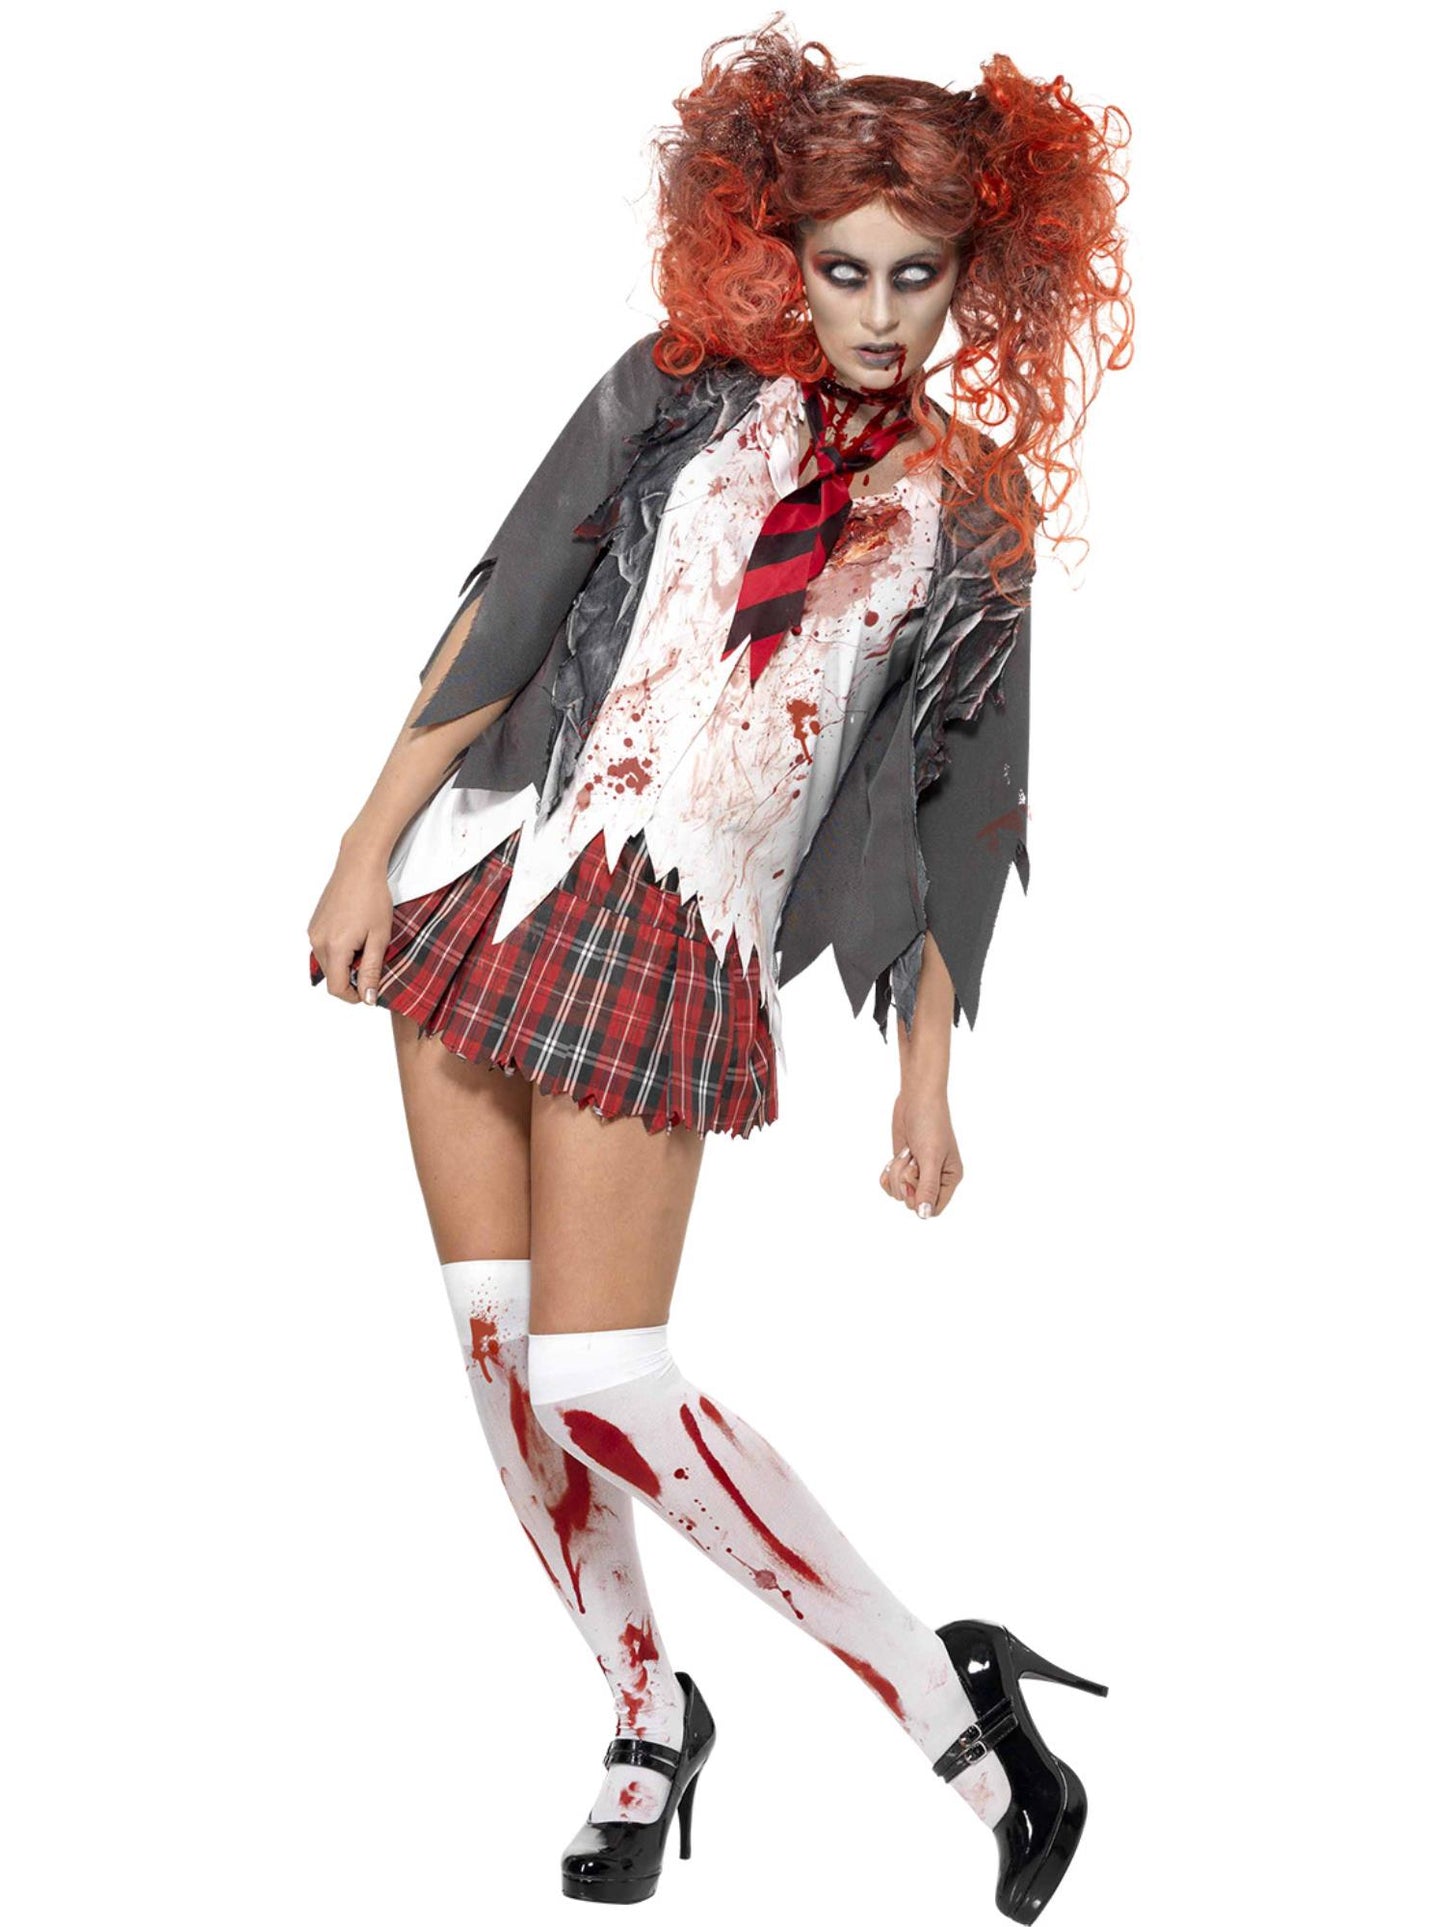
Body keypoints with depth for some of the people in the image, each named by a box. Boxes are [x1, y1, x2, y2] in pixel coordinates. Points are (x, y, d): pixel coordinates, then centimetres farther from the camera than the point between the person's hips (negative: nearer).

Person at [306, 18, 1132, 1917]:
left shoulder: (973, 515, 6)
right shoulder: (681, 392, 7)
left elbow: (954, 817, 9)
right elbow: (502, 618, 7)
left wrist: (927, 1081, 8)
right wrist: (369, 851, 3)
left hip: (676, 948, -3)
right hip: (483, 890, 3)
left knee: (598, 1385, -11)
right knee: (499, 1347, 3)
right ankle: (648, 1723, 21)